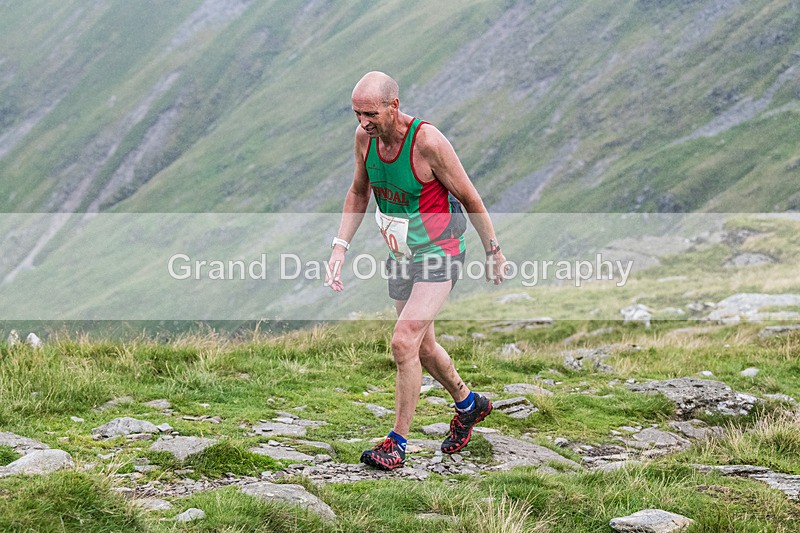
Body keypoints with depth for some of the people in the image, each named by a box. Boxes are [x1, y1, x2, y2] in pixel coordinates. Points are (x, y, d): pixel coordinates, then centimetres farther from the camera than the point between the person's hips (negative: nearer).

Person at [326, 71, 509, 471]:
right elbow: (358, 193, 11)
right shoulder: (365, 136, -7)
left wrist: (493, 252, -5)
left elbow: (469, 198, -14)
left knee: (404, 343, -18)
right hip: (400, 257, 7)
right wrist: (340, 247, 1)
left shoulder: (427, 141, -26)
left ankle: (397, 443, -9)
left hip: (438, 257, -7)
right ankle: (468, 404, 44)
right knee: (423, 348, 18)